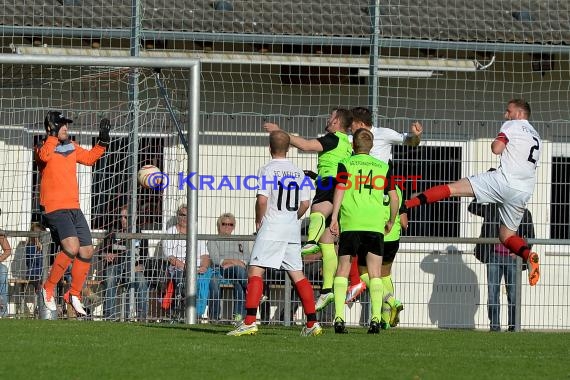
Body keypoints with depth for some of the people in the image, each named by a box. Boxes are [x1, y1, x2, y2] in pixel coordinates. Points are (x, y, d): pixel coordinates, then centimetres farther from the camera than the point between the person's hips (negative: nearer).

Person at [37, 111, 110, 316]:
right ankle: (49, 288, -8)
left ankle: (74, 294, 22)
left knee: (87, 251, 4)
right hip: (54, 207, -8)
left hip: (74, 207, 8)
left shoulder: (72, 147, 15)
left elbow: (89, 158, 30)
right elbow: (44, 156, -29)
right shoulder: (44, 147, -6)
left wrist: (102, 142, 19)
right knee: (72, 247, -25)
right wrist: (53, 135, -27)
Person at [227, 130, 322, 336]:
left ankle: (250, 321, -19)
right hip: (293, 230, 6)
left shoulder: (267, 170, -7)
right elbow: (305, 203, 9)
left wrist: (259, 220, 0)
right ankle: (312, 323, 8)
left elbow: (262, 200, -16)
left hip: (271, 228, -6)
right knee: (297, 275, 10)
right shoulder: (298, 172, 11)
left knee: (255, 271, -8)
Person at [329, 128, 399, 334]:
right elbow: (394, 197, 9)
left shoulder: (345, 164, 7)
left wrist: (334, 218, -10)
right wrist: (391, 221, 23)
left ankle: (339, 317, -5)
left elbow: (340, 189, -6)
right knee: (374, 273, 2)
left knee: (343, 269, 5)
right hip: (375, 224, 1)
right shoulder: (383, 167, 12)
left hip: (350, 224, -1)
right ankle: (376, 318, -9)